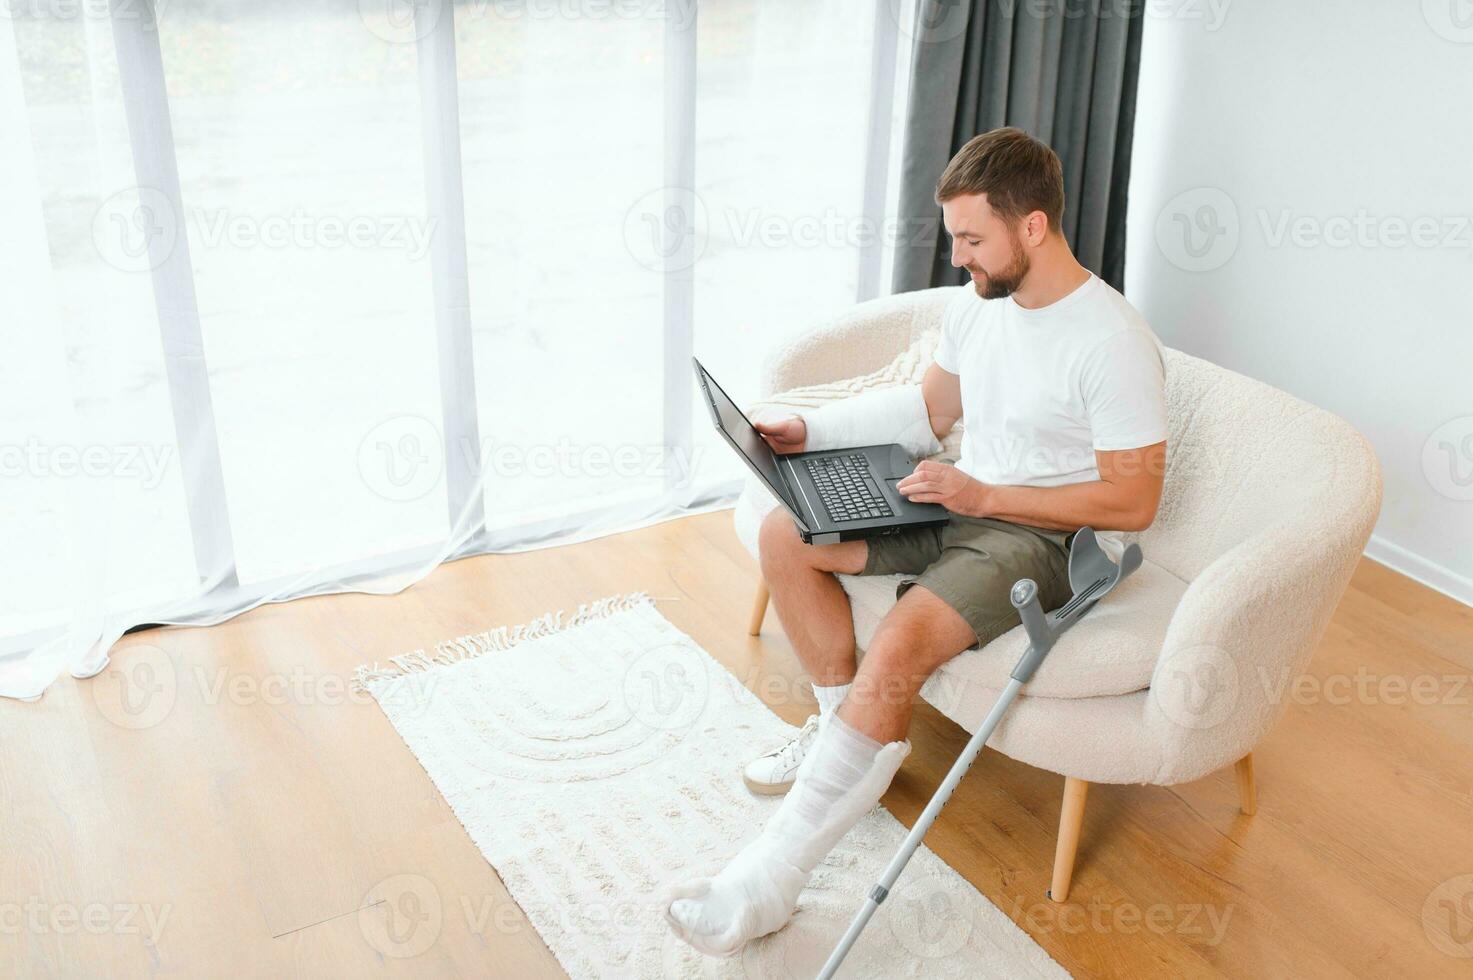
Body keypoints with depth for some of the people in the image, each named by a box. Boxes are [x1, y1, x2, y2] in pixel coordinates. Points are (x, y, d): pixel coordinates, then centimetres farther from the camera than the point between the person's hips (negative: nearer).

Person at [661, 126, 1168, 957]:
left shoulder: (1114, 344, -19)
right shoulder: (979, 304, 4)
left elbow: (1134, 500, -19)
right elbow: (931, 407, 18)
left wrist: (985, 495, -23)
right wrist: (810, 430, 6)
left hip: (1051, 537, -8)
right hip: (964, 503, 8)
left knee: (899, 644, -32)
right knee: (785, 534, -6)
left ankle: (764, 887, -26)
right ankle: (847, 727, 8)